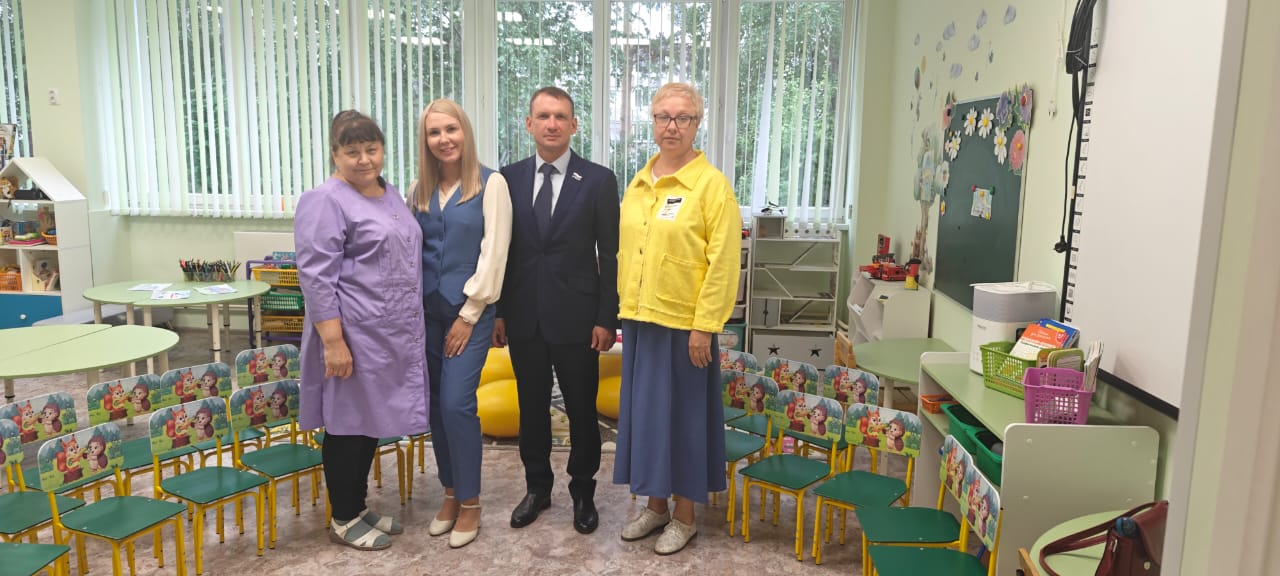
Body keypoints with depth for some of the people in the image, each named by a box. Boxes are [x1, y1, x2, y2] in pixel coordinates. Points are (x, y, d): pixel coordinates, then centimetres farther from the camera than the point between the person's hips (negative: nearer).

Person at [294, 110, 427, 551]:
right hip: (354, 335, -8)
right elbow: (316, 276, -17)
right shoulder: (325, 201, -12)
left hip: (391, 333, 8)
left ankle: (359, 507, 30)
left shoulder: (390, 194, 13)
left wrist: (411, 328, 19)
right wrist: (333, 341, -22)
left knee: (373, 421, 16)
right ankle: (344, 519, 19)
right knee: (348, 422, 4)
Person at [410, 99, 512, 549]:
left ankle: (470, 502, 10)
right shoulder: (420, 188, 9)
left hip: (470, 309, -5)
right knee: (435, 405, 9)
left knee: (456, 403, -8)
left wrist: (468, 314, -11)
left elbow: (494, 253, -10)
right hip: (426, 308, 5)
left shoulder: (491, 184, -6)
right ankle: (450, 493, 25)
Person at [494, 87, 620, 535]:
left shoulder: (599, 180, -4)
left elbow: (611, 255, -4)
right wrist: (497, 312, 4)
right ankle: (537, 488, 32)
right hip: (524, 317, 3)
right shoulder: (508, 178, 4)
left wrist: (607, 318, -8)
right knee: (532, 407, 14)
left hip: (576, 317, -2)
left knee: (581, 410, 9)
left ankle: (583, 492, 27)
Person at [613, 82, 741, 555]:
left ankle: (685, 517, 23)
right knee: (643, 412, 14)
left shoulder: (712, 184, -9)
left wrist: (704, 326, -17)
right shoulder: (637, 183, 10)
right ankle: (655, 506, 31)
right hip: (639, 319, 6)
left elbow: (723, 263, -14)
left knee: (681, 415, 5)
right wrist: (623, 307, 9)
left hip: (683, 324, -6)